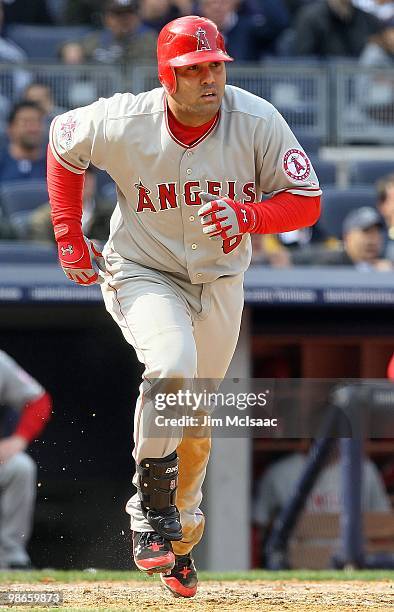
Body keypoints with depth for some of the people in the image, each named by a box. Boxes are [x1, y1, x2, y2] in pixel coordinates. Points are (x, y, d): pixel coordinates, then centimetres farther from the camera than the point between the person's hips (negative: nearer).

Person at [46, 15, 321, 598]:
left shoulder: (258, 122, -20)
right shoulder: (124, 124, -22)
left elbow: (306, 200, -14)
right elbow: (62, 145, -1)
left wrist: (248, 214, -34)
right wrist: (70, 239, -1)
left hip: (220, 281, 3)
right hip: (142, 272, -3)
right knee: (172, 362, -31)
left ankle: (181, 533, 35)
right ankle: (151, 508, -17)